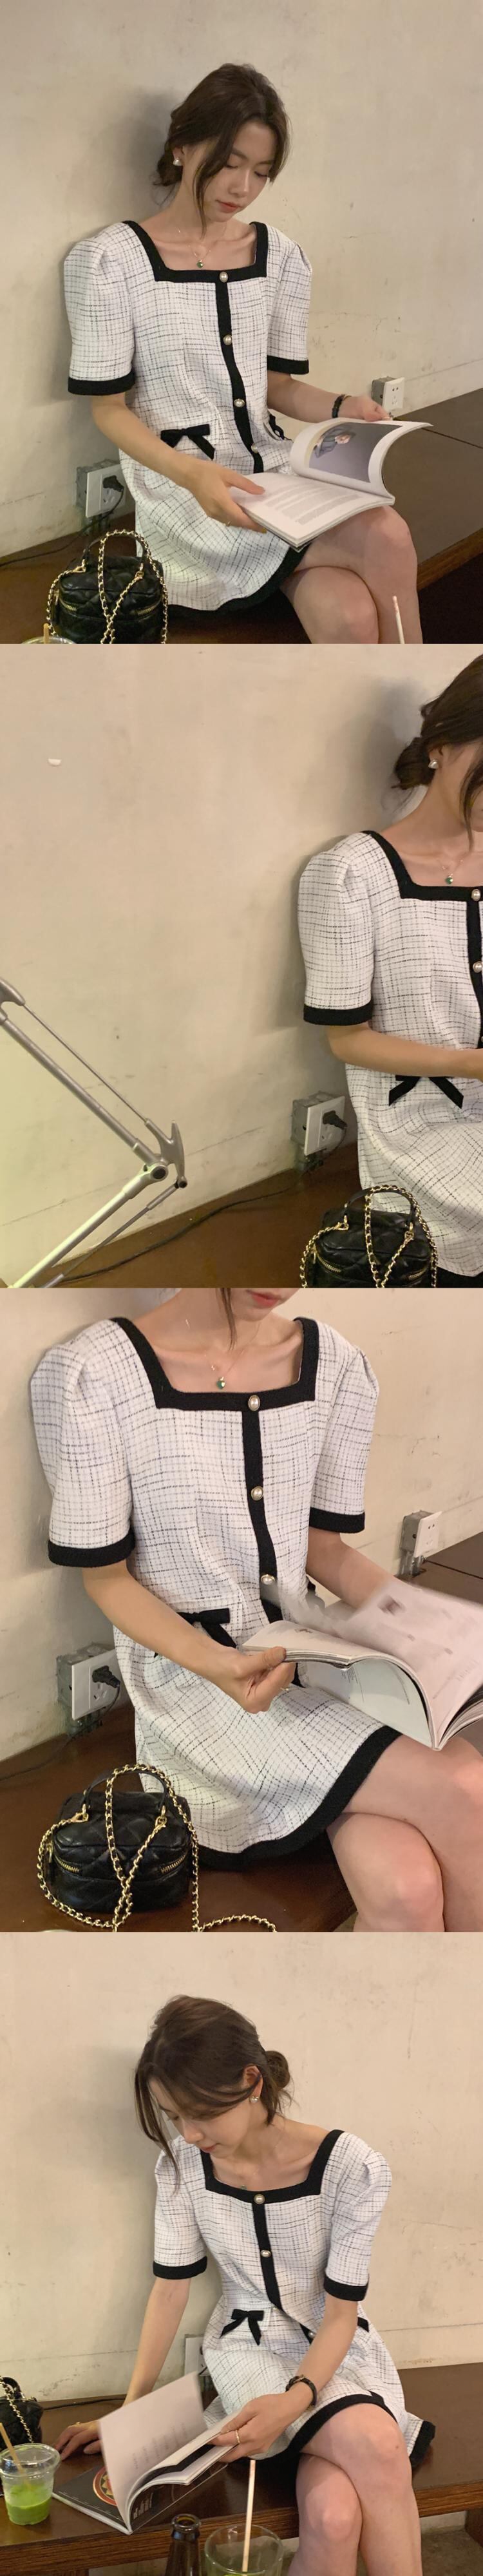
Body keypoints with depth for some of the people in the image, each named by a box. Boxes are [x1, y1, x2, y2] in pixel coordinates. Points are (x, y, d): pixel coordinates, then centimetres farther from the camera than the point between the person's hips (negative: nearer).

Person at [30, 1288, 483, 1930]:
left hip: (307, 1651, 4)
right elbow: (105, 1576, -6)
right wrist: (213, 1663, -23)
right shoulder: (89, 1375, -13)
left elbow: (324, 1548, 10)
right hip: (187, 1669, -4)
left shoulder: (334, 1365, 1)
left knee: (406, 1884, -26)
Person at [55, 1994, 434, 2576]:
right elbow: (170, 2288, -1)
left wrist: (295, 2400, -30)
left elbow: (341, 2313, -14)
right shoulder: (182, 2165, -10)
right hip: (248, 2349, 1)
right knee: (377, 2448, -32)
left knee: (334, 2515, -32)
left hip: (337, 2353, -1)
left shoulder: (352, 2168, -19)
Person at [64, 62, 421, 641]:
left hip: (273, 469, 5)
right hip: (180, 488, -5)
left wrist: (341, 407, -7)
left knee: (349, 616, -28)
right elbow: (109, 407, -5)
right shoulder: (109, 261, -6)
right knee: (385, 538, -27)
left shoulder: (282, 258, 9)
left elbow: (277, 384, 16)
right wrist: (193, 474, -23)